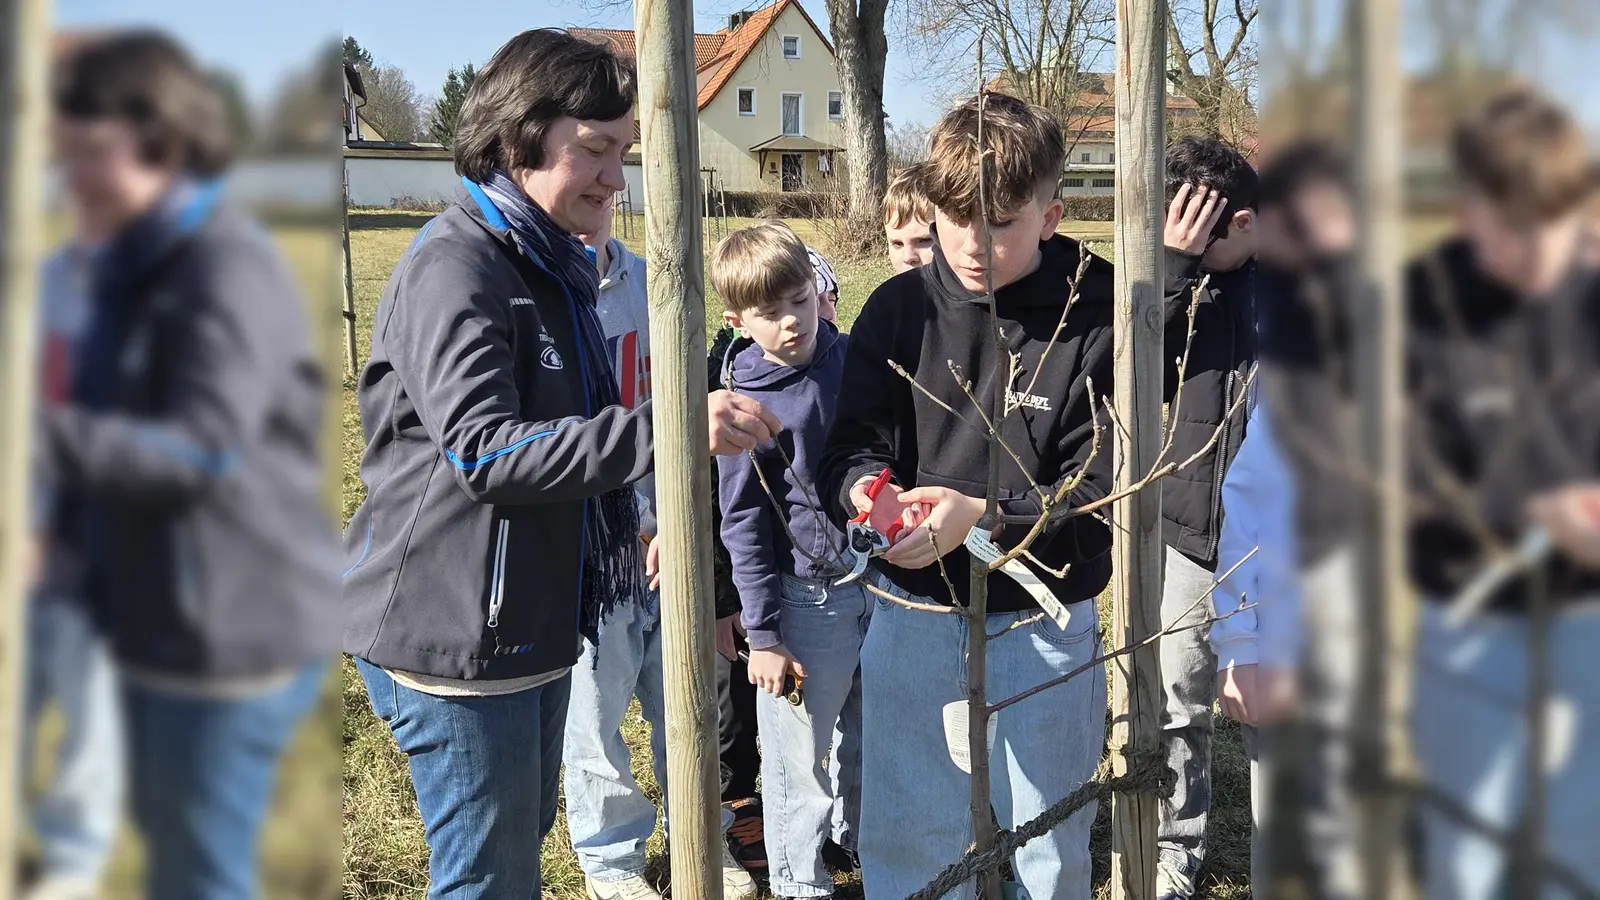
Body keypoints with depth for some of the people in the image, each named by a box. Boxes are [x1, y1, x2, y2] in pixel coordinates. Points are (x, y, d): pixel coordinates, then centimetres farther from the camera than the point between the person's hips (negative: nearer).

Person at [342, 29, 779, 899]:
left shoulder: (550, 268, 13)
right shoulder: (453, 269, -18)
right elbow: (485, 451, -30)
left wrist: (631, 530, 14)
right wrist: (664, 428, -38)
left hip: (532, 624, 10)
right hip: (457, 638, -10)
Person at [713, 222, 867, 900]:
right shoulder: (746, 402, -14)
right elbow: (742, 526, -10)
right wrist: (762, 635, -10)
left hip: (881, 579, 5)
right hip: (808, 596, -4)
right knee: (800, 756, 7)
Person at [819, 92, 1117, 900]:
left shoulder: (1093, 321, -10)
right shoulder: (899, 309, -2)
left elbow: (1101, 494, -13)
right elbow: (851, 447, -4)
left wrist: (981, 518, -28)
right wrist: (866, 490, -28)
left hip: (1040, 628, -2)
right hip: (911, 617, 2)